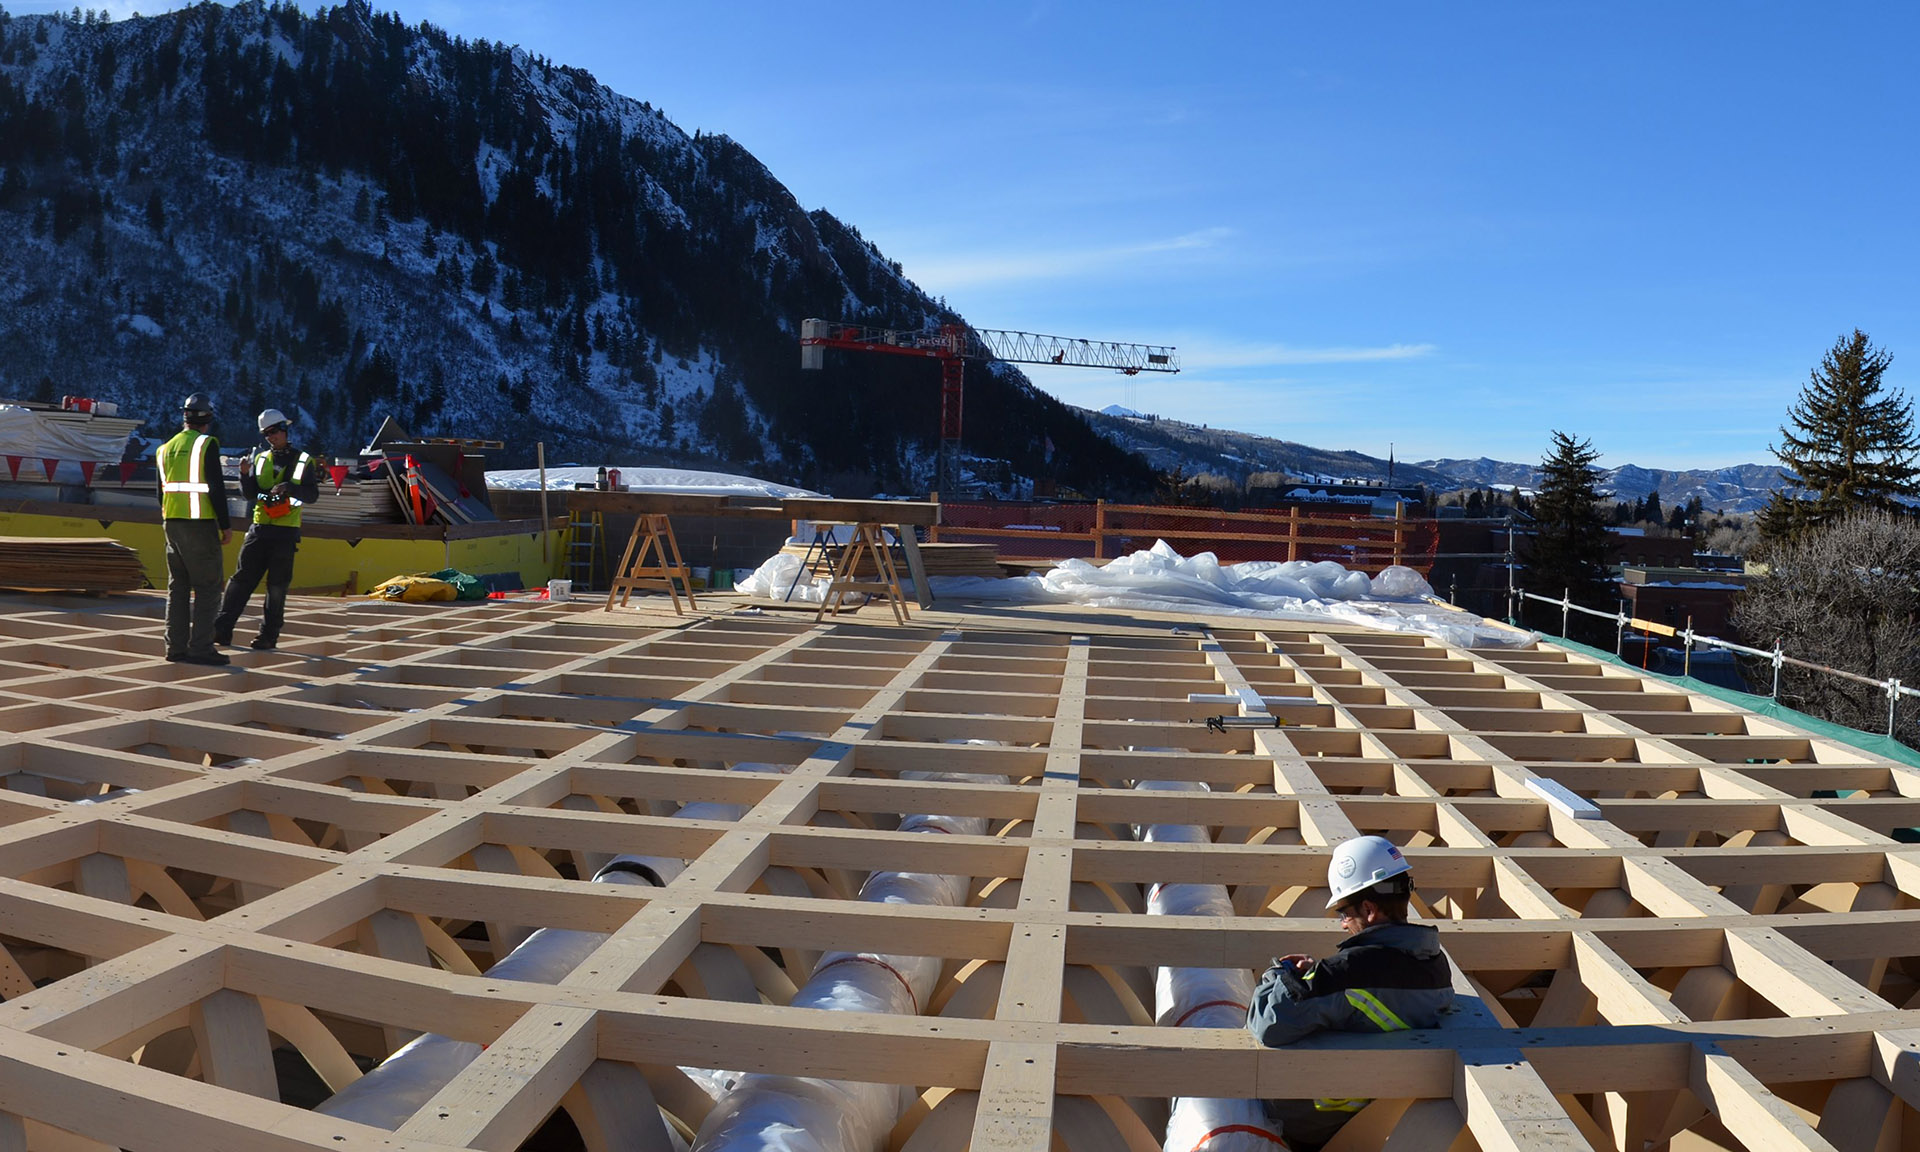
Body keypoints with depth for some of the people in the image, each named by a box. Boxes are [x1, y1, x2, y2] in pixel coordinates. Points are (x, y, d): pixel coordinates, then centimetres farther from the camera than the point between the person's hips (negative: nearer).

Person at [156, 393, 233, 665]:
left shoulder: (165, 449, 14)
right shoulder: (206, 444, -8)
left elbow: (162, 492, 18)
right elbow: (216, 488, -13)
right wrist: (225, 525, -8)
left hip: (171, 523, 7)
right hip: (200, 524, -7)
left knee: (177, 587, 11)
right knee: (208, 587, -2)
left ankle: (176, 647, 13)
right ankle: (200, 647, -5)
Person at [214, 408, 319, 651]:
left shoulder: (303, 461, 2)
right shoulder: (260, 459, 12)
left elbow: (312, 494, -6)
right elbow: (248, 495, 9)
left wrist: (289, 488, -21)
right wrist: (245, 475, -8)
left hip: (286, 531, -3)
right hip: (259, 528, 3)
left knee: (277, 585, 1)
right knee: (241, 578, 1)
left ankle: (268, 635, 7)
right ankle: (222, 629, 3)